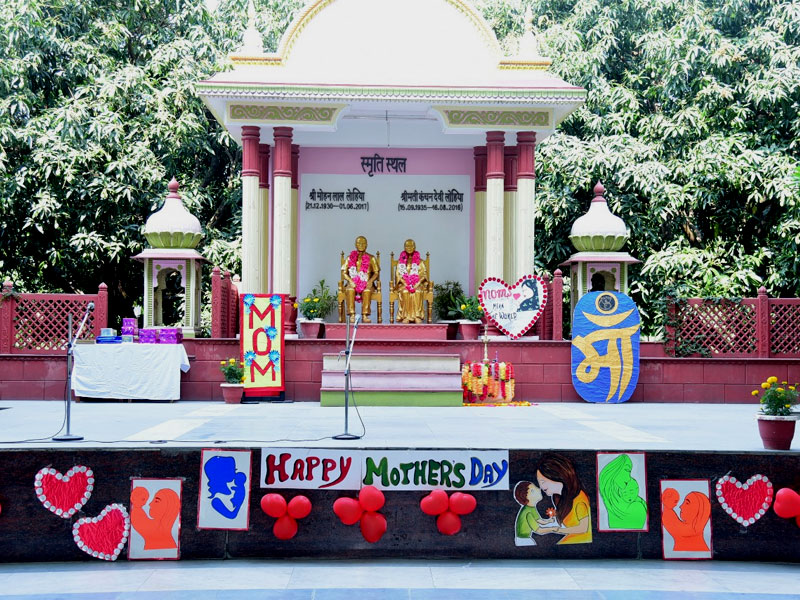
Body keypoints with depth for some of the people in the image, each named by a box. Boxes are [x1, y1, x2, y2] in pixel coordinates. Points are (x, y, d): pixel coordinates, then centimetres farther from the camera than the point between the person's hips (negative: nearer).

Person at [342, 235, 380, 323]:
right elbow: (344, 272, 8)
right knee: (350, 290, -35)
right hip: (353, 283, 1)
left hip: (366, 283, -1)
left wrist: (370, 281, -11)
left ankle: (365, 316, -39)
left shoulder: (371, 258, 11)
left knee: (367, 290, -36)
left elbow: (376, 272, 7)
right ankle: (352, 315, -37)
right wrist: (350, 281, -10)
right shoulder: (350, 258, 12)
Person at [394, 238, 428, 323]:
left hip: (416, 284, 0)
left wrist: (418, 283, -14)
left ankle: (417, 316, -33)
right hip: (404, 284, 0)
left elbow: (423, 274, 4)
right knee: (405, 292, -33)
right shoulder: (401, 261, 14)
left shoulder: (419, 261, 13)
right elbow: (398, 274, 5)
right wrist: (405, 284, -11)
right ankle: (405, 316, -34)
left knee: (418, 292, -33)